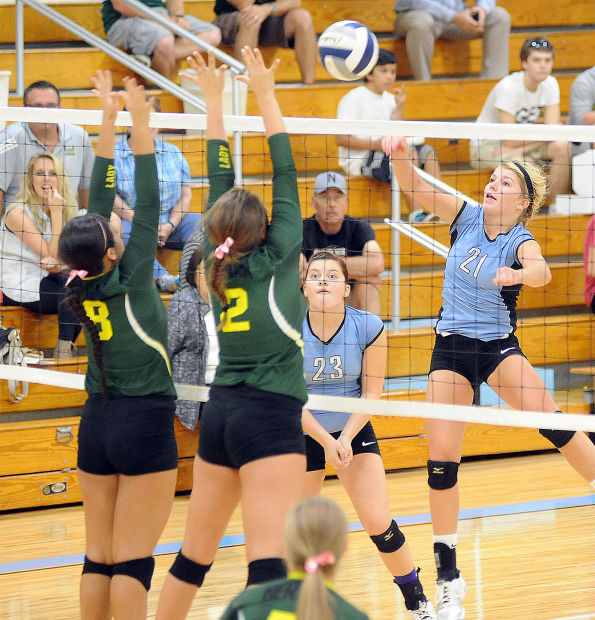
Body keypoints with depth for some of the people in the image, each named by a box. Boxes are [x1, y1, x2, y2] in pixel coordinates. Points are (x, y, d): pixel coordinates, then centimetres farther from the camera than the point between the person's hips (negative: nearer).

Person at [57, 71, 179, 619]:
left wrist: (108, 119, 8)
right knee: (133, 558, -7)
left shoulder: (82, 285, 0)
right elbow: (147, 204, -12)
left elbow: (100, 202, 6)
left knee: (99, 556, 7)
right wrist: (139, 122, -12)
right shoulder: (131, 279, -13)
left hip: (97, 424, 6)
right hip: (146, 424, -6)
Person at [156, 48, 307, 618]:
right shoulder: (276, 257, -7)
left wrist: (214, 99, 17)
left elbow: (220, 181, 13)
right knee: (269, 560, -14)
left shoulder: (216, 264, 6)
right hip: (271, 416, -7)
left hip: (219, 414, 7)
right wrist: (265, 97, 2)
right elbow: (285, 178, -2)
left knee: (196, 550, 16)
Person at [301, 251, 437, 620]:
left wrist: (346, 438, -19)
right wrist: (326, 442, -19)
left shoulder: (368, 327, -14)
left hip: (354, 431, 0)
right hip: (303, 435, 0)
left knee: (379, 524, -10)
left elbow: (372, 392, -8)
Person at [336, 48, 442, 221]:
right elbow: (341, 139, -16)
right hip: (359, 160, -8)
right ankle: (416, 213, -30)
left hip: (382, 154, 8)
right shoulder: (353, 99, -10)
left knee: (427, 151, -4)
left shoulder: (389, 99, 14)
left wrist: (399, 107, 1)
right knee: (409, 154, -26)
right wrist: (375, 144, -22)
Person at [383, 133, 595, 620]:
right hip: (451, 348, 2)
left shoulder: (520, 241, -11)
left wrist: (518, 274, -55)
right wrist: (400, 155, -32)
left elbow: (541, 272, -33)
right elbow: (415, 188, -12)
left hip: (498, 346, -2)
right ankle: (449, 580, 4)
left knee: (547, 417, -28)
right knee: (441, 464, -5)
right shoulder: (467, 216, -1)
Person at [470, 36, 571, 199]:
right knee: (525, 163, -37)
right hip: (486, 146, -6)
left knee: (562, 146, -20)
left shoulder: (550, 84, -7)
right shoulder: (508, 88, -26)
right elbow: (510, 140, -27)